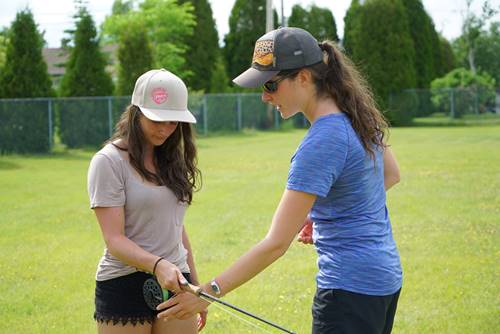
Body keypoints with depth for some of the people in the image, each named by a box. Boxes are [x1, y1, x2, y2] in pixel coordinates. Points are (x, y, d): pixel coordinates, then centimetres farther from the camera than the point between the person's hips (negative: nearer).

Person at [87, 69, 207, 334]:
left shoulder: (173, 159, 11)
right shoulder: (109, 161, -9)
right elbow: (114, 240, -15)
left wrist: (195, 285, 18)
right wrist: (158, 265, -31)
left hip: (175, 282, 5)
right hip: (126, 287, -5)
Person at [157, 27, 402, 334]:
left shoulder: (321, 143, -24)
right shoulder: (359, 114, 2)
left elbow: (276, 243, -24)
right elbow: (391, 175, 20)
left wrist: (209, 292, -19)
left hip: (350, 287, -9)